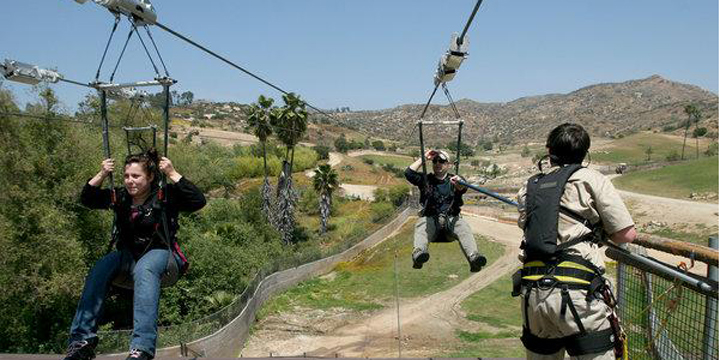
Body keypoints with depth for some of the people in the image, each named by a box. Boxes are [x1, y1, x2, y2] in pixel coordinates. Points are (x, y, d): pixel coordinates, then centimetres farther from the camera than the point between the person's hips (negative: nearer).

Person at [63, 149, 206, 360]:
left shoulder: (165, 195, -5)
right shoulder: (120, 197, 10)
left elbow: (199, 201, -17)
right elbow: (86, 200, 20)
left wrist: (173, 174, -18)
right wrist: (101, 175, 3)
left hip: (159, 252, -5)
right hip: (128, 253, 5)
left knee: (144, 270, -40)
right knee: (98, 271, -27)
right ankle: (82, 340, -27)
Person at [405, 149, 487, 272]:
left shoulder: (454, 179, 15)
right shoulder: (426, 180, 19)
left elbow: (462, 188, -9)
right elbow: (409, 173, 3)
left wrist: (459, 184, -34)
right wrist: (423, 158, 5)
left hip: (451, 219, 1)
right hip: (430, 219, 0)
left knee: (463, 227, -30)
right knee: (421, 225, -33)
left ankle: (473, 257, -49)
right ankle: (418, 253, -59)